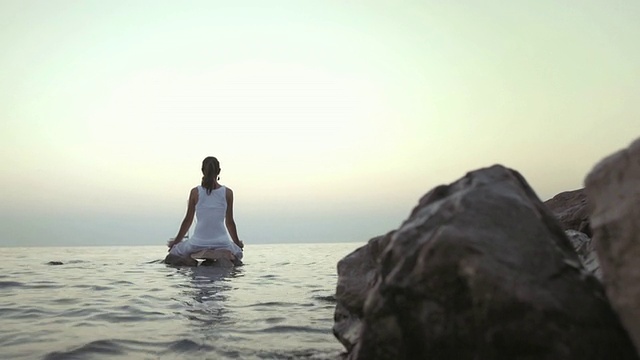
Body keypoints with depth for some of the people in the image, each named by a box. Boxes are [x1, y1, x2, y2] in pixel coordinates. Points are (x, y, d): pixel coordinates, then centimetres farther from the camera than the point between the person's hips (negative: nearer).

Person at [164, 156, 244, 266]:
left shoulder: (195, 192, -2)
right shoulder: (228, 193, -1)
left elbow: (188, 220, 4)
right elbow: (229, 222, 4)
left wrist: (176, 241, 19)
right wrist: (237, 242, 20)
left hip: (198, 242, 0)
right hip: (221, 242, 0)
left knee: (170, 257, 24)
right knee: (238, 254, 32)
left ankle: (189, 260, -9)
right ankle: (226, 254, -5)